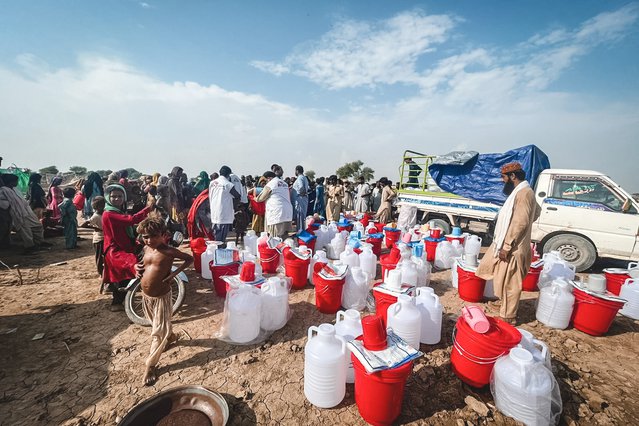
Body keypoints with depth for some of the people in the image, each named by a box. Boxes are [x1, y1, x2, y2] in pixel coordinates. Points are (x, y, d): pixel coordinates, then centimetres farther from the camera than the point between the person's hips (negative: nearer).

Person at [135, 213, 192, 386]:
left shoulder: (168, 251, -20)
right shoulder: (146, 249, -1)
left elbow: (189, 258, -13)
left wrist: (174, 273, -21)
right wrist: (139, 269, -3)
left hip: (161, 297, -7)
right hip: (146, 296, 7)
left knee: (158, 331, 4)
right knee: (158, 324, 27)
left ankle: (150, 365, 19)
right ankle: (170, 335, 53)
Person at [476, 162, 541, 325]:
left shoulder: (523, 192, -19)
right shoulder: (520, 191, 12)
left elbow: (520, 223, -25)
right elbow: (536, 211, 27)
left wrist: (506, 247, -23)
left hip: (512, 248, -10)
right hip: (506, 244, 10)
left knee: (509, 283, 2)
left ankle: (508, 316, 15)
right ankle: (504, 302, 41)